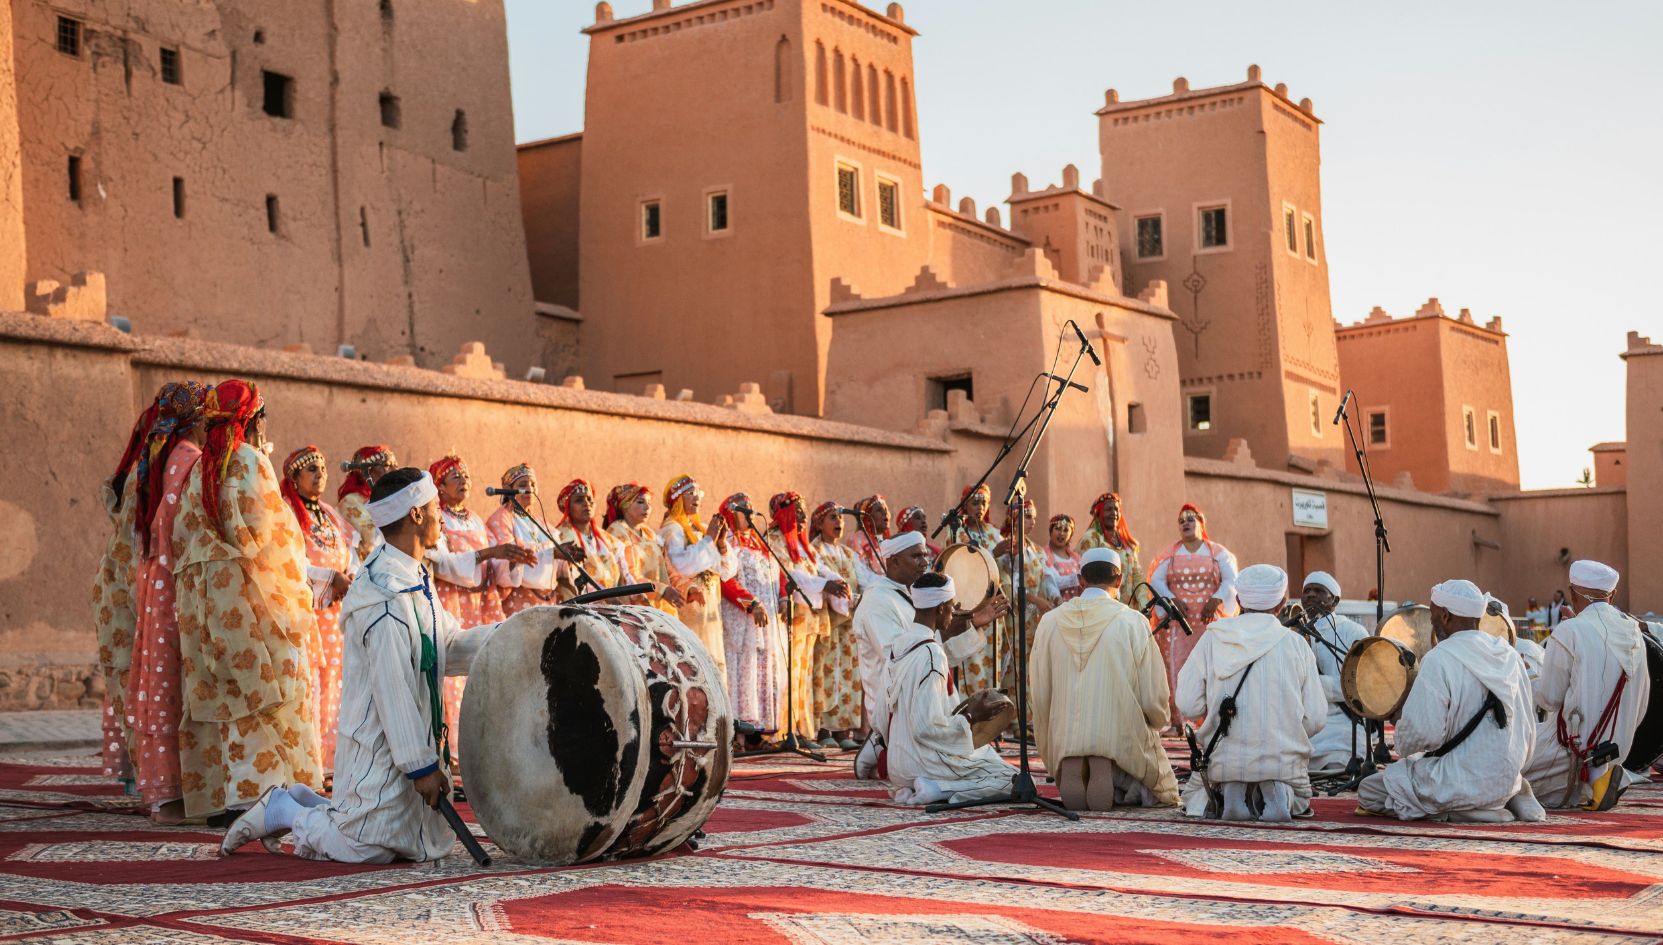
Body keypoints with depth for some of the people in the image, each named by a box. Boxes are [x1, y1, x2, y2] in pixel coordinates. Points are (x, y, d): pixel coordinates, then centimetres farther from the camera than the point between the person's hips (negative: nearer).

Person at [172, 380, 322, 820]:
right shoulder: (251, 463, -9)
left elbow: (183, 539, 14)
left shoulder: (199, 471, 13)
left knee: (222, 695, 9)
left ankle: (216, 795, 9)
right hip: (250, 591, -7)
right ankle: (259, 789, -11)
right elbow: (266, 536, -13)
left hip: (204, 594, 7)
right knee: (263, 686, -5)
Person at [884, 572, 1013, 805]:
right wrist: (970, 716, -9)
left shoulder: (898, 644, 4)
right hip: (923, 763, -8)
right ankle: (937, 791, -11)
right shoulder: (931, 654, -22)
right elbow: (927, 727, -25)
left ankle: (910, 789, 7)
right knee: (1008, 777, 2)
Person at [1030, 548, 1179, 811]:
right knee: (1165, 794, 23)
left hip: (1065, 742, 3)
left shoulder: (1050, 622, 1)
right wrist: (1161, 718, 20)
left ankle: (1072, 771, -4)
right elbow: (1153, 698, -5)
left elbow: (1039, 693, 5)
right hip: (1123, 739, -3)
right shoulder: (1133, 622, -8)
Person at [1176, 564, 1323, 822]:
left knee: (1193, 796, 32)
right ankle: (1282, 797, 2)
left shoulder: (1212, 639, -3)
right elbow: (1315, 719, -4)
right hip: (1284, 763, 0)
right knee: (1300, 802, 33)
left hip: (1223, 762, 0)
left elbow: (1188, 706, -7)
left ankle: (1220, 799, 1)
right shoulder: (1296, 644, -4)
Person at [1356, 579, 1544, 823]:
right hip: (1507, 778, 8)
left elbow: (1423, 734, -20)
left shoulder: (1439, 659, -16)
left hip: (1460, 783, -8)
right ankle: (1508, 800, 9)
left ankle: (1457, 811, -9)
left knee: (1368, 791, 5)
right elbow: (1528, 727, 12)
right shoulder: (1509, 655, 6)